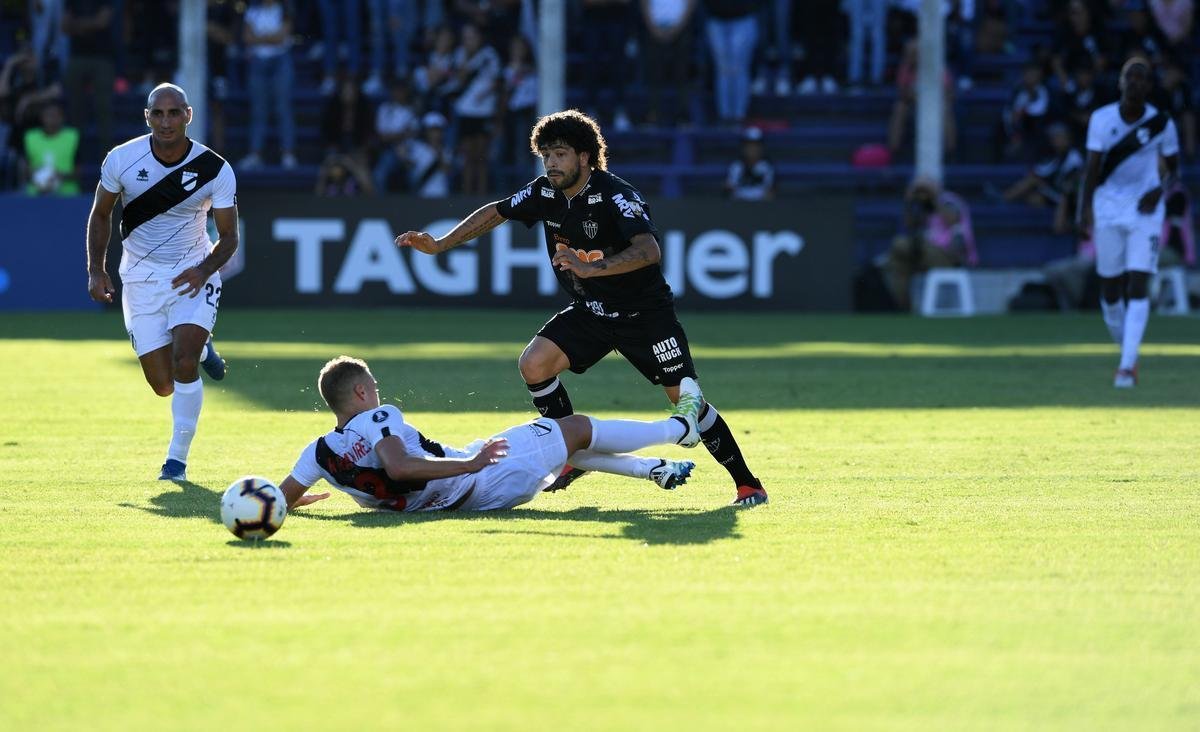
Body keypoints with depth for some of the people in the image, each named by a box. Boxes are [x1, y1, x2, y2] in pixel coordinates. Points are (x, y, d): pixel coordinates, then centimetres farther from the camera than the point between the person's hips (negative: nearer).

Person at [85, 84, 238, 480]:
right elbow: (101, 214, 4)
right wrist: (96, 270, -5)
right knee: (163, 385, -1)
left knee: (183, 363, -21)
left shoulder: (216, 170, -14)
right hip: (141, 278, 2)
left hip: (193, 274, -2)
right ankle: (201, 349, 35)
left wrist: (205, 269, -27)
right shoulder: (122, 159, -12)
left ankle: (177, 458, -4)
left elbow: (229, 236, -8)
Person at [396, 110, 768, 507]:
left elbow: (649, 251, -38)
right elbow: (496, 212, 11)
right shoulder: (545, 193, -4)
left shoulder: (615, 195, -25)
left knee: (685, 397, -12)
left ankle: (747, 484, 1)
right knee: (533, 364, -14)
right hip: (589, 311, 6)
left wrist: (591, 267, -49)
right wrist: (438, 244, 6)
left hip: (643, 311, -6)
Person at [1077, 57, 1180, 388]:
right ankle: (1126, 351, 28)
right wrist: (1085, 208, -16)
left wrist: (1160, 190, -14)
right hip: (1107, 208, 1)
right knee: (1109, 288, 4)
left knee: (1138, 286, -12)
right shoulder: (1102, 119, -3)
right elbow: (1092, 167, -5)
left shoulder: (1162, 124, -4)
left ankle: (1127, 367, -15)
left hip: (1145, 211, -1)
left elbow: (1173, 171, 7)